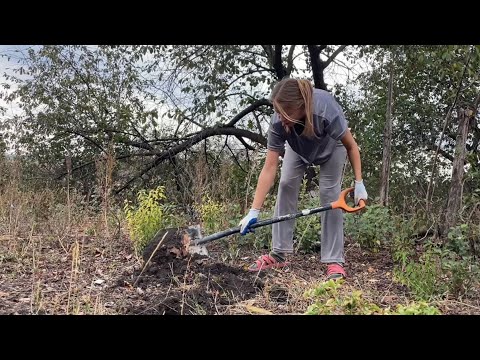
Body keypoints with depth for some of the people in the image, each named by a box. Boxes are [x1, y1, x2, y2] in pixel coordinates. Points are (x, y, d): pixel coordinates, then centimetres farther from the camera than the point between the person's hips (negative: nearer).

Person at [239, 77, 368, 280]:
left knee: (330, 193, -13)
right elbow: (269, 169, -35)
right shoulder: (278, 123, -37)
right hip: (298, 148, 2)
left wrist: (359, 183, -27)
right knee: (286, 185, -11)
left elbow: (351, 146, -27)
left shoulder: (326, 111, -45)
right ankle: (279, 254, -3)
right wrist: (254, 212, -37)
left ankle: (334, 261, -7)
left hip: (331, 146, -2)